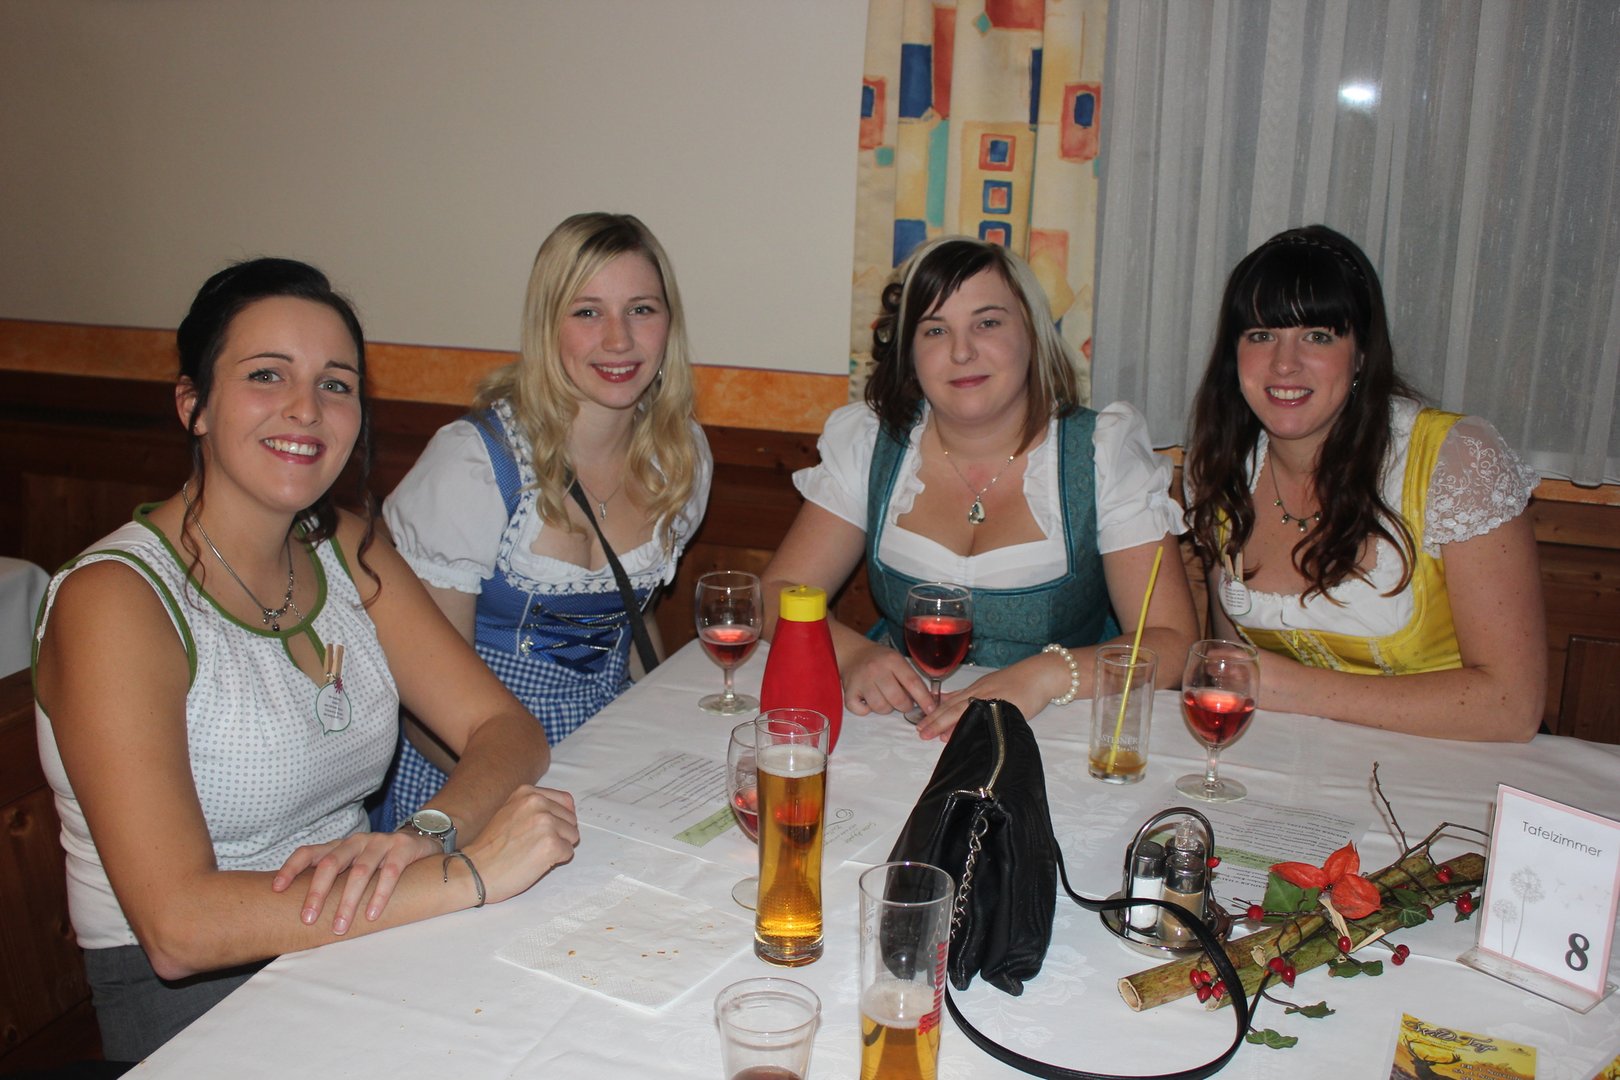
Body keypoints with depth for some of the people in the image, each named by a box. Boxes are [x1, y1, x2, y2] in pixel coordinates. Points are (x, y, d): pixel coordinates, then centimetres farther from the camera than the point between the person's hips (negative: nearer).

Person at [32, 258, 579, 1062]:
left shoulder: (345, 552, 5)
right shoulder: (114, 601, -16)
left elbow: (506, 731, -1)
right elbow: (178, 926, -25)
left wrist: (422, 835, -22)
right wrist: (465, 873, -29)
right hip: (191, 1003, -6)